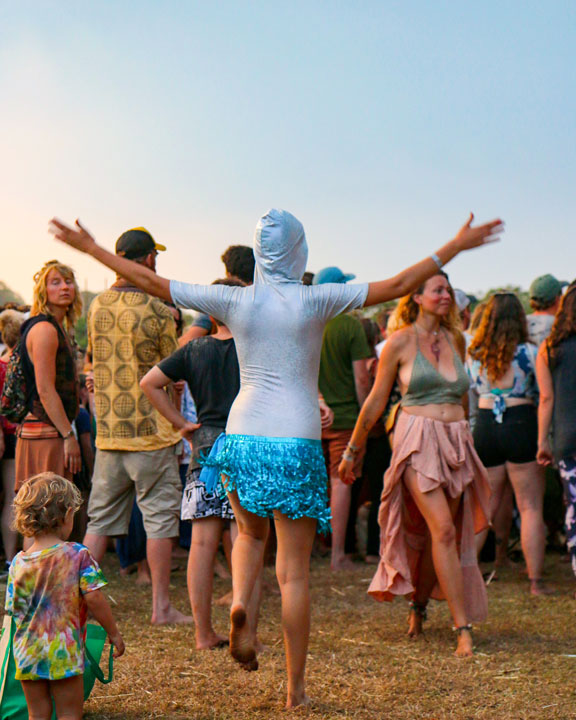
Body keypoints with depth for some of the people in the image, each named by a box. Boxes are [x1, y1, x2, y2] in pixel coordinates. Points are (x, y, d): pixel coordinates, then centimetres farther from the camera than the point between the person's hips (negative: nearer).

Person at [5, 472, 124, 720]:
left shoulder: (19, 562, -1)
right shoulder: (78, 555, -10)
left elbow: (13, 609, 3)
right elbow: (94, 598, -13)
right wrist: (114, 633, -2)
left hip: (27, 651, 3)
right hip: (64, 652, -3)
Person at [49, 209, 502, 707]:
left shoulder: (235, 301, 0)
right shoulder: (315, 301, -6)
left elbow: (152, 282, 6)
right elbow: (398, 286, -5)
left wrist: (92, 249, 16)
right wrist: (455, 248, 3)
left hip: (242, 438, 3)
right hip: (297, 445, -2)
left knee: (251, 532, 29)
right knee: (295, 571, 5)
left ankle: (240, 600, -1)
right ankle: (296, 689, 9)